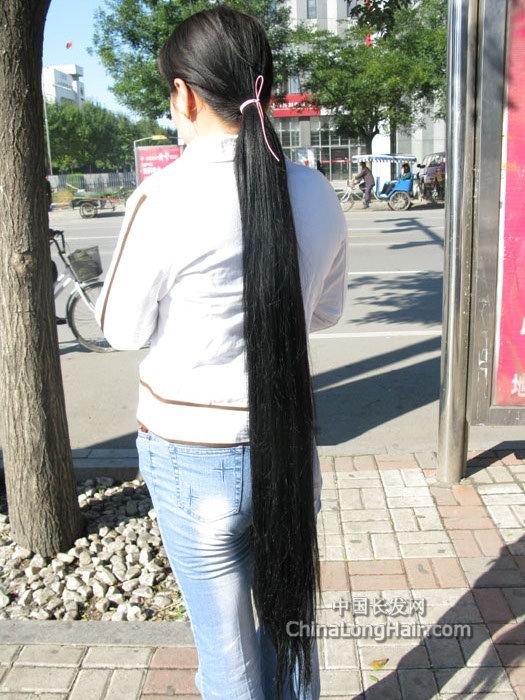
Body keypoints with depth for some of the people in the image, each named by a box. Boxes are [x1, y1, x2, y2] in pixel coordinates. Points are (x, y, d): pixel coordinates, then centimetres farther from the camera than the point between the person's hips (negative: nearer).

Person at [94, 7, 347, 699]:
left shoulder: (164, 200, -18)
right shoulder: (317, 194, -4)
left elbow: (123, 329, -5)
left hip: (194, 459, -4)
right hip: (291, 445, 5)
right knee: (291, 622, 25)